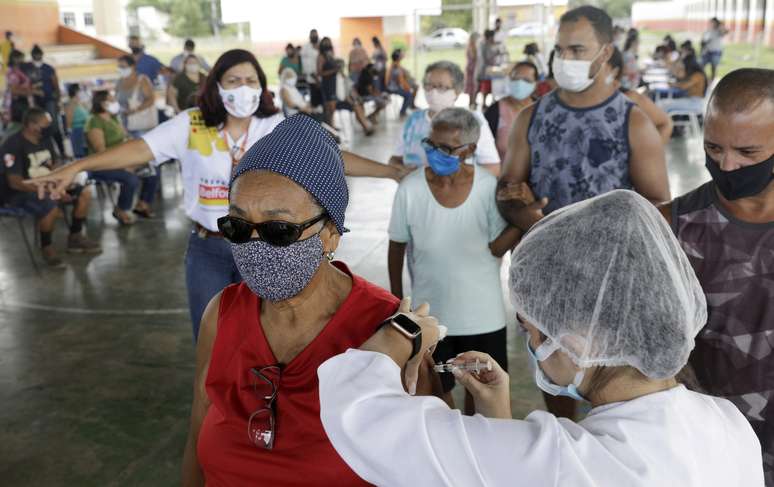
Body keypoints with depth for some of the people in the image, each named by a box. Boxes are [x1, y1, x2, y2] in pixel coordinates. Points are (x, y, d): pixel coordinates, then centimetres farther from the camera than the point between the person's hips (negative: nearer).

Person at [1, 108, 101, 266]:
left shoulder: (45, 140, 3)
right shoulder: (13, 145, -20)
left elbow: (56, 164, 16)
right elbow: (15, 182, -26)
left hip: (46, 186, 8)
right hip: (18, 192, -8)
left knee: (84, 194, -2)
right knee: (51, 208, -35)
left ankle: (75, 238, 12)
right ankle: (46, 248, -9)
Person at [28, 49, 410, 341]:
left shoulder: (278, 128, -7)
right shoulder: (191, 125, -7)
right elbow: (141, 149, -14)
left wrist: (390, 171, -19)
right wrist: (75, 168, -24)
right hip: (207, 249, 0)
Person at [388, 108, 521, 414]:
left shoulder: (488, 187, -13)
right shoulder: (410, 189, -14)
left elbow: (497, 247, -10)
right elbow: (397, 248, -2)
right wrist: (397, 299, 4)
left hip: (483, 312, 1)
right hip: (431, 313, 0)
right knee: (437, 389, 18)